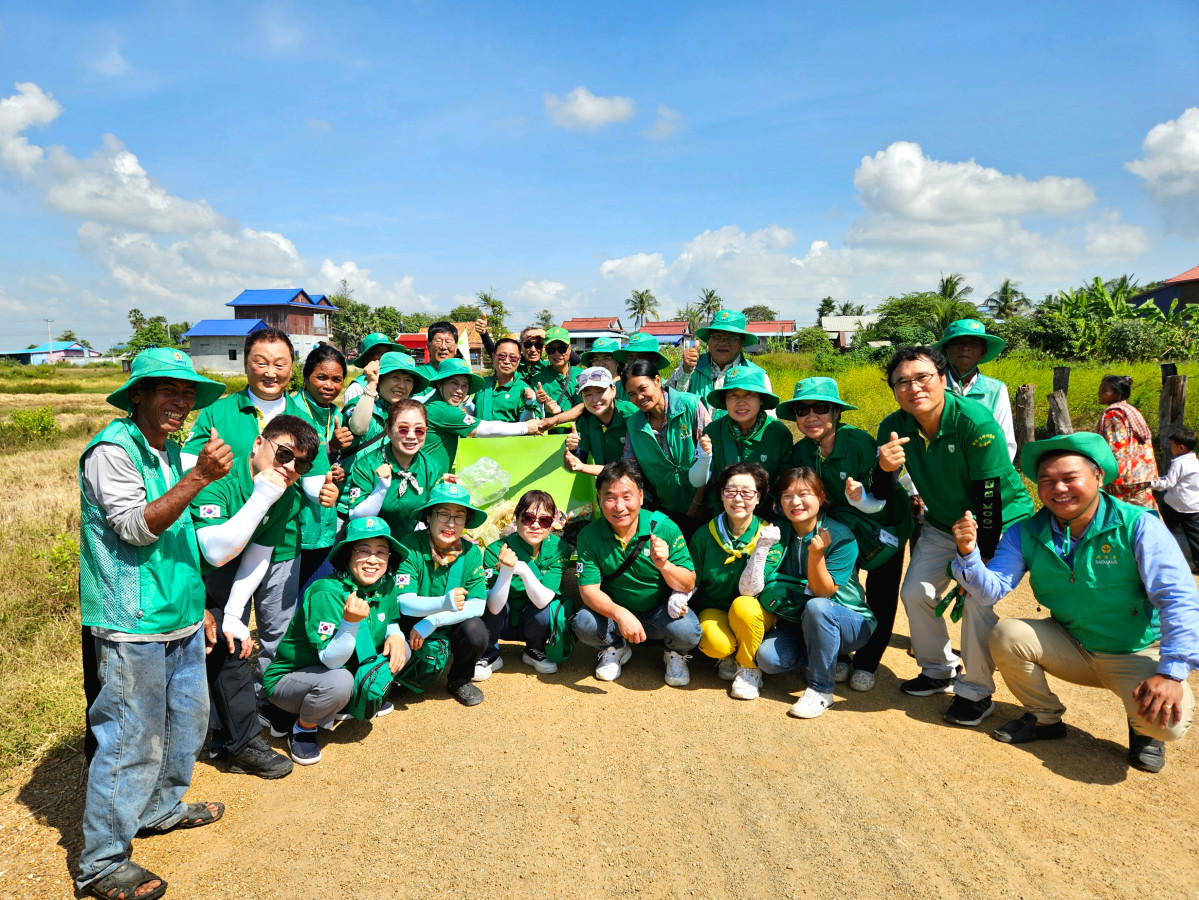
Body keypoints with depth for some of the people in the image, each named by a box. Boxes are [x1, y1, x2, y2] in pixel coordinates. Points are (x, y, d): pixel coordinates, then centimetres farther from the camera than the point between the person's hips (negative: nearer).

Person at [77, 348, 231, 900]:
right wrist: (199, 477, -30)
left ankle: (162, 807, 40)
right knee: (132, 740, -2)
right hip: (132, 625, -9)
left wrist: (198, 603, 22)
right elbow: (136, 527, -22)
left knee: (187, 717, 19)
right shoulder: (113, 449, -13)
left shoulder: (169, 452, 14)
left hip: (180, 619, 9)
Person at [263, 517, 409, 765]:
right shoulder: (326, 593, -29)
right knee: (338, 680, -36)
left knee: (399, 651, -4)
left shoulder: (386, 585, -8)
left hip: (346, 669, 7)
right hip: (288, 678, -7)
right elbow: (331, 660, -31)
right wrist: (350, 621, -48)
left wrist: (395, 636, -13)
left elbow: (391, 622, 11)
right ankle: (303, 726, -5)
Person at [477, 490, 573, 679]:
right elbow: (494, 607, -32)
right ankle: (490, 656, -1)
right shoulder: (495, 551, -24)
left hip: (534, 623, 1)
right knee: (482, 598, -29)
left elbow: (542, 601, -29)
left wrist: (523, 569, -45)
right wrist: (506, 571, -47)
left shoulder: (559, 549, -18)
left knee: (549, 607, -30)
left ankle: (534, 651, 4)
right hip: (501, 623, -1)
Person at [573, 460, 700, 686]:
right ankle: (615, 649, 8)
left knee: (687, 630, -31)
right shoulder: (589, 536, -13)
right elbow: (588, 589, -16)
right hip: (613, 612, 1)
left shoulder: (664, 528, -17)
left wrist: (664, 566, -37)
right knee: (584, 623, -28)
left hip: (661, 612, -1)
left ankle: (676, 654, 8)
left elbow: (689, 585, -15)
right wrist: (620, 615, -35)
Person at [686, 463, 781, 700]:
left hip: (753, 614, 0)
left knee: (743, 605, -35)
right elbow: (690, 582, 1)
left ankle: (749, 669, -8)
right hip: (714, 611, 0)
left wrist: (761, 549, -32)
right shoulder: (704, 536, -10)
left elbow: (749, 590, -22)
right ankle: (728, 656, 7)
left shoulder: (769, 534, -14)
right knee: (716, 644, -33)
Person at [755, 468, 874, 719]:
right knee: (767, 658, -22)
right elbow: (766, 585, -6)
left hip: (849, 622, -4)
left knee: (816, 607, -37)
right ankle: (829, 660, 6)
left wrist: (816, 554, -36)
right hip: (797, 623, 5)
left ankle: (821, 690, -21)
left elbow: (823, 593, -21)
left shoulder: (840, 536, -17)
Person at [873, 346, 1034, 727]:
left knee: (978, 600, -19)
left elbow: (989, 498, -26)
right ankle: (938, 671, 25)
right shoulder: (894, 427, -14)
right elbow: (883, 497, -11)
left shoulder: (975, 422, -29)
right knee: (915, 593, 0)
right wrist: (884, 468, -34)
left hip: (1001, 524, -5)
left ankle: (976, 691, 1)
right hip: (943, 524, 6)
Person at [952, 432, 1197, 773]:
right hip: (1071, 648, 4)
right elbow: (993, 589, -14)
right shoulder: (1026, 533, -9)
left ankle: (1144, 729, 12)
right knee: (1006, 635, -19)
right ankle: (1045, 718, 7)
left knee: (1166, 719, -29)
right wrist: (969, 554, -35)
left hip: (1138, 655, -3)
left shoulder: (1139, 526, -20)